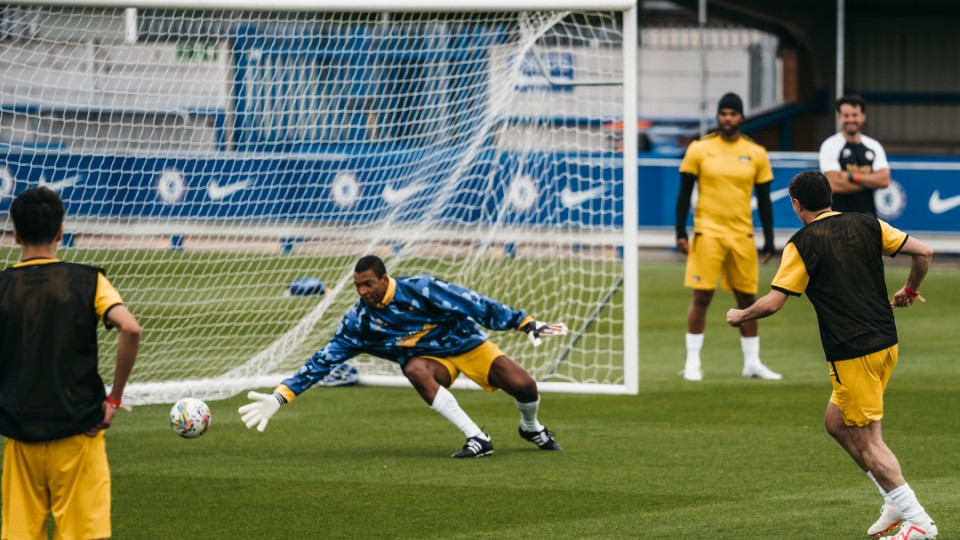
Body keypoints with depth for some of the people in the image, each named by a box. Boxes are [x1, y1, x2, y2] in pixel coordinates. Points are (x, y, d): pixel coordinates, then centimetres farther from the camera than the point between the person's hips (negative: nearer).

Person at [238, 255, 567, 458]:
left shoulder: (420, 289, -24)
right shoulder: (358, 322, -15)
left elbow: (475, 305, -21)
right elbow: (324, 361, -13)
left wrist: (527, 324, -22)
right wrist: (279, 398, -20)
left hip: (467, 343, -2)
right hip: (430, 358, 2)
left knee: (523, 386, -19)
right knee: (416, 371, -35)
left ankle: (531, 427, 20)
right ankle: (477, 439, -29)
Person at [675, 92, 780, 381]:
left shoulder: (756, 153, 5)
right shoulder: (699, 149, -1)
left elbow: (764, 199, 9)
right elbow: (684, 193, 2)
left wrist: (769, 240, 5)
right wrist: (681, 233, -4)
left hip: (742, 234, 2)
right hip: (708, 232, -2)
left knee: (747, 298, 7)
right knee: (702, 297, -6)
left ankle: (752, 362, 16)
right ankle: (692, 362, 2)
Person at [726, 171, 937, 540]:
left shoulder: (802, 244, -9)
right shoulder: (867, 225, 7)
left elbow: (772, 303, -12)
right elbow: (923, 252, 4)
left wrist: (739, 316, 9)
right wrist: (909, 291, 22)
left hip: (852, 354, -7)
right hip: (885, 342, 7)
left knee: (867, 440, 0)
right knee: (836, 422, 20)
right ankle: (896, 501, 17)